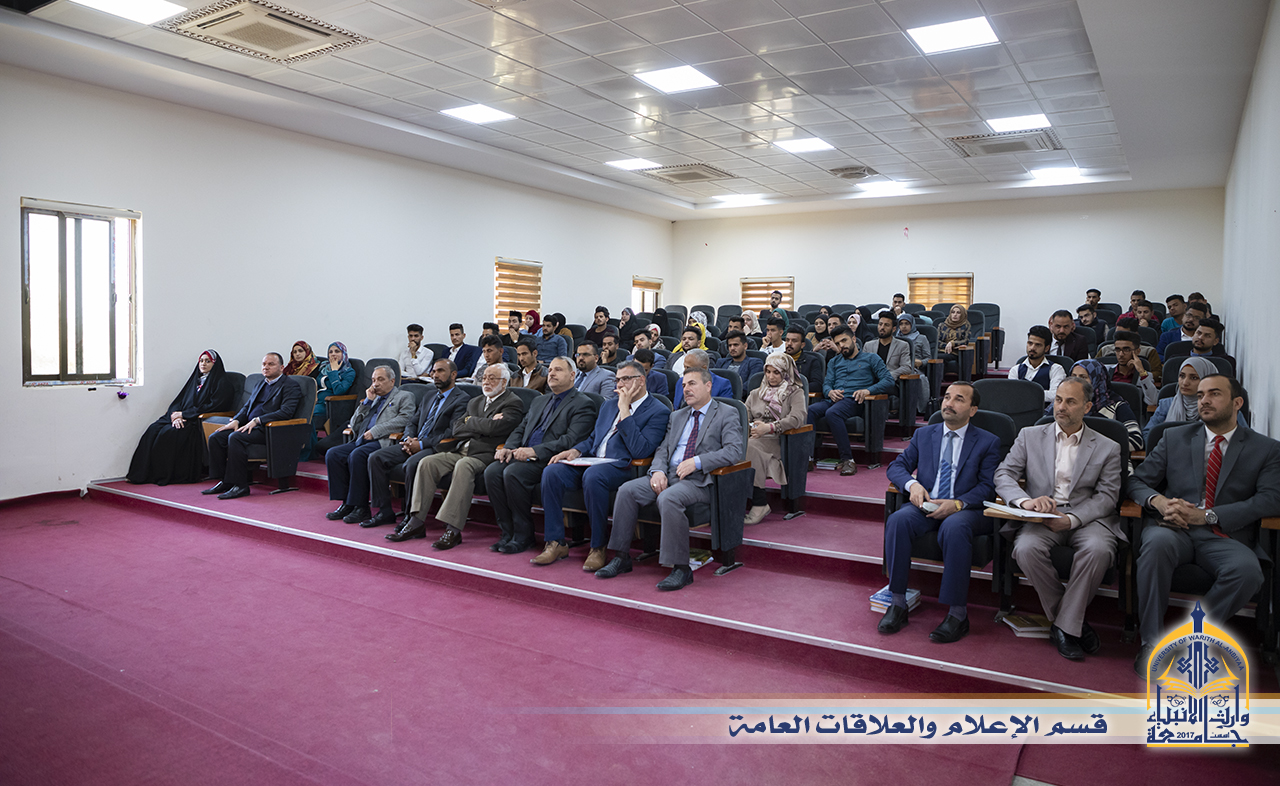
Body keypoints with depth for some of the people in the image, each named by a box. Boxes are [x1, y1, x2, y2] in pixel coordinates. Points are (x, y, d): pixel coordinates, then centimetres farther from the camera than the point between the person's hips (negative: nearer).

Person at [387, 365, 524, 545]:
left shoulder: (514, 403, 3)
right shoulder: (475, 402, 26)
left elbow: (494, 427, -15)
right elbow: (456, 429, 14)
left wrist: (471, 421, 3)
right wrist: (482, 424, -1)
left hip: (485, 454, -7)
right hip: (460, 450, 7)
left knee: (463, 465, -37)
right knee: (427, 462, -15)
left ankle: (453, 529, -39)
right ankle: (417, 522, -16)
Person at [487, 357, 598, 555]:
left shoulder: (583, 404, 0)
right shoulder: (539, 401, 27)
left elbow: (572, 440, -14)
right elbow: (521, 429, 25)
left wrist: (535, 451, -22)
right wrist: (508, 448, 1)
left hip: (550, 460, -7)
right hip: (523, 456, 7)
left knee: (513, 473, -31)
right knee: (492, 471, -19)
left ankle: (523, 536, -16)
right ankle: (508, 533, -10)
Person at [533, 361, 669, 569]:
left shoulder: (658, 412, -2)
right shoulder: (609, 405, 22)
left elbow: (640, 451, -16)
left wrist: (624, 411, -14)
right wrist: (576, 450, 3)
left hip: (621, 466, -7)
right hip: (592, 460, 7)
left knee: (592, 476, -38)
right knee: (551, 471, -18)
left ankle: (598, 547, -22)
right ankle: (555, 543, -12)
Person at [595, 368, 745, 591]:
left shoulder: (727, 414, 3)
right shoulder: (677, 416, 24)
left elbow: (734, 451, -11)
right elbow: (663, 449, 17)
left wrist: (697, 461, -18)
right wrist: (658, 470, -6)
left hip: (700, 480, -6)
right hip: (668, 474, 6)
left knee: (668, 499, -36)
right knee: (627, 490, -16)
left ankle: (681, 569, -26)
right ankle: (621, 557, -7)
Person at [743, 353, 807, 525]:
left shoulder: (795, 393, 13)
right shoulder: (755, 394, 29)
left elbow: (797, 418, -6)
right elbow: (744, 418, 19)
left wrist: (770, 427, -18)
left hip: (777, 440, -4)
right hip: (753, 438, 4)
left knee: (750, 447, -36)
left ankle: (759, 504, -30)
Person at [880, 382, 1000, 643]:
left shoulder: (988, 442, 8)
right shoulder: (924, 434, 18)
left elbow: (988, 487, -1)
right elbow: (896, 466, 14)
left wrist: (957, 504, -19)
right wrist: (912, 484, -9)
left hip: (966, 510, -3)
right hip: (926, 505, 3)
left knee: (954, 527, -38)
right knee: (897, 520, -30)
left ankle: (958, 614, -29)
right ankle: (898, 604, -23)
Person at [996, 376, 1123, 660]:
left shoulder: (1107, 448, 12)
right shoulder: (1029, 436, 13)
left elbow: (1107, 496, 2)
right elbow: (1003, 475, 3)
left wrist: (1071, 519, -17)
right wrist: (1025, 501, -20)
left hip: (1086, 517, 0)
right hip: (1041, 519, 0)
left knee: (1098, 549, -34)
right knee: (1026, 549, -32)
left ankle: (1064, 626, -17)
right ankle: (1073, 622, -11)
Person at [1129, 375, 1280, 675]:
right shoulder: (1175, 438, 17)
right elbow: (1137, 481, 12)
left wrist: (1208, 515, -15)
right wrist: (1159, 501, -13)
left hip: (1225, 536, 0)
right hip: (1173, 529, 0)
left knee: (1247, 570, -34)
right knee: (1157, 542, -36)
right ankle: (1152, 642, -28)